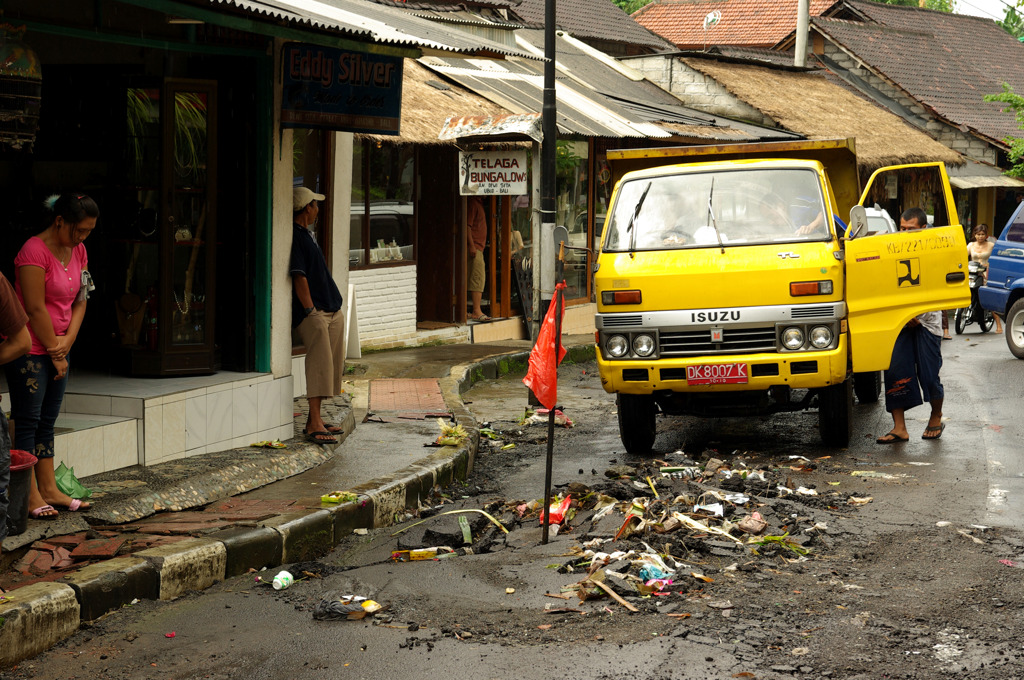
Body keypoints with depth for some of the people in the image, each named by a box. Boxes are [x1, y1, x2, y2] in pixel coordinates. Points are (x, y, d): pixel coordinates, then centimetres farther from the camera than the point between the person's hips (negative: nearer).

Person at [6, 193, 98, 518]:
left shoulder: (78, 251, 8)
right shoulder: (35, 251, -17)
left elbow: (80, 300, 10)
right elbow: (36, 308, -18)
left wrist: (67, 340, -4)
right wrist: (55, 352, -11)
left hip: (58, 348, 8)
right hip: (30, 350, -8)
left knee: (47, 421, 12)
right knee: (28, 421, -4)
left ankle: (48, 490, 16)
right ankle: (30, 496, -2)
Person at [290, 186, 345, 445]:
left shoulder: (307, 234, 19)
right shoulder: (295, 235, -11)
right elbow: (299, 277, -16)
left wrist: (335, 305, 19)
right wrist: (311, 311, -19)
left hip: (332, 310, 10)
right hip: (313, 312, -10)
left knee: (333, 365, 9)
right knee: (320, 363, -16)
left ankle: (315, 419, 15)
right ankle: (314, 424, -17)